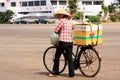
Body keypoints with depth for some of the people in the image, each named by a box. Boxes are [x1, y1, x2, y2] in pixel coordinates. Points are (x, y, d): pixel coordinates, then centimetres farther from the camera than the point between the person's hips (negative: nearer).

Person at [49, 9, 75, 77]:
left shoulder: (62, 20, -5)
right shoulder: (70, 21, 14)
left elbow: (56, 30, -6)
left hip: (63, 41, -6)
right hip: (70, 41, 6)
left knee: (57, 57, 6)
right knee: (70, 58, 7)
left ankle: (55, 72, 10)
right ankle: (71, 73, 5)